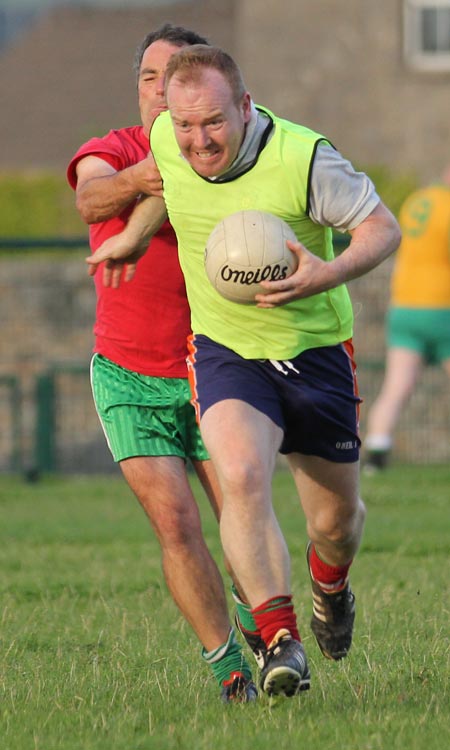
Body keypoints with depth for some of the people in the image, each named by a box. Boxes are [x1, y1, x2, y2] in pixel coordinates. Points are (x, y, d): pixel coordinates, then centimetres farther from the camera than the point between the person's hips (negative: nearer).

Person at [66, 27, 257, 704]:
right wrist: (132, 181, -55)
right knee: (177, 526, -12)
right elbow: (91, 198, -32)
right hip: (130, 380, -1)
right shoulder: (111, 153, -8)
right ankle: (228, 667, 0)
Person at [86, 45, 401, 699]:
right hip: (225, 350, 1)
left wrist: (330, 273, -33)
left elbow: (382, 227, -16)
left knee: (335, 517, 12)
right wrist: (132, 236, 26)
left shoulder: (304, 159, -24)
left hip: (315, 351, -1)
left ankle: (330, 585, 48)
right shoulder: (167, 141, -12)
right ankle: (278, 638, -24)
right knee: (242, 475, -28)